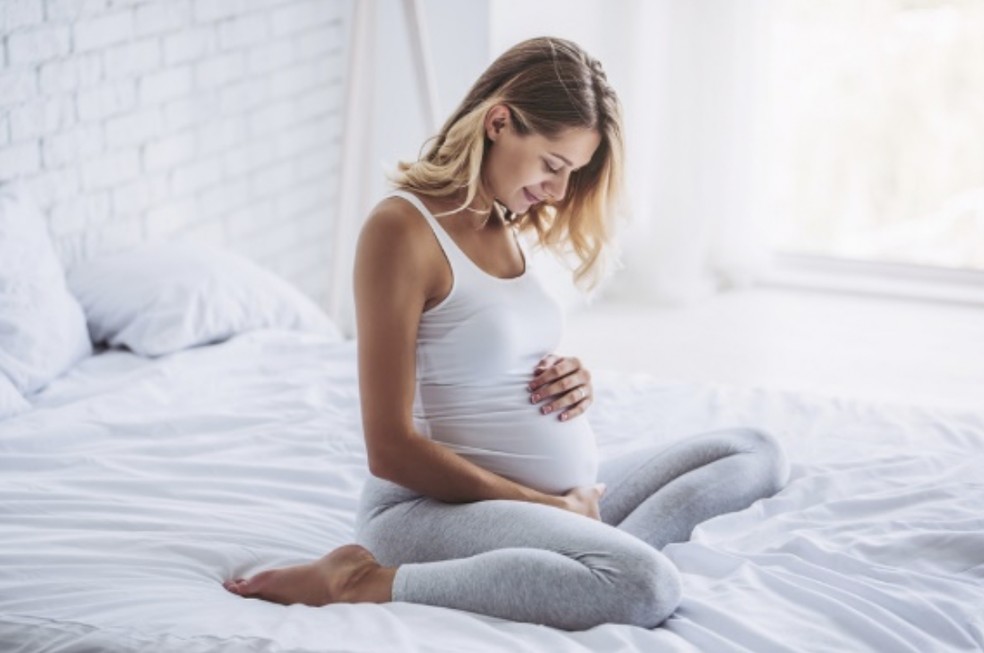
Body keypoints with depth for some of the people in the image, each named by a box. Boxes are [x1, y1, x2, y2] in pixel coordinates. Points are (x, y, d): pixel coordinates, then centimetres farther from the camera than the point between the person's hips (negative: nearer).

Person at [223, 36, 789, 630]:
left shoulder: (507, 229, 12)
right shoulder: (403, 229, -14)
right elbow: (391, 449, -17)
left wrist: (574, 383, 1)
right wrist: (548, 507, -14)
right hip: (435, 505, -10)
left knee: (759, 452, 13)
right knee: (647, 586, -35)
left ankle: (604, 552, -15)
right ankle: (370, 581, -21)